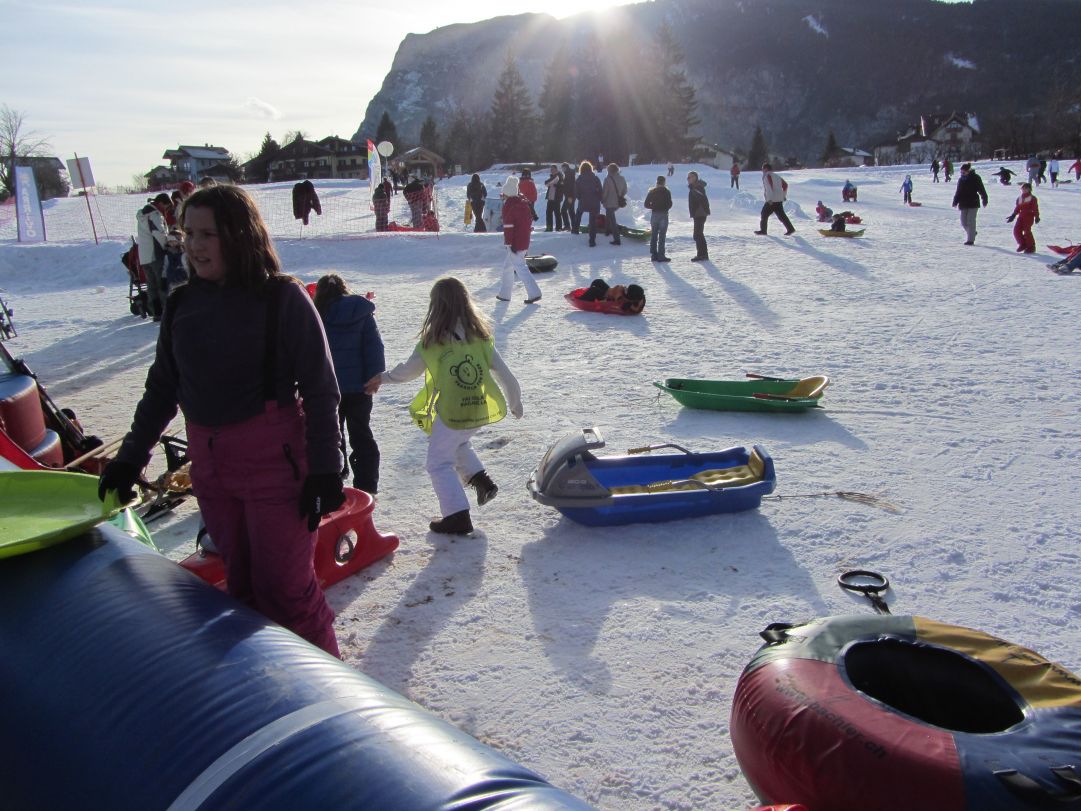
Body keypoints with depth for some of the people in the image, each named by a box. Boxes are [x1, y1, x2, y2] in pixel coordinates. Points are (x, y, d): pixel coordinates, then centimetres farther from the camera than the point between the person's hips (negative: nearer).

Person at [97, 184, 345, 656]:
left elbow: (320, 390, -10)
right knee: (241, 582, 15)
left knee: (284, 587, -1)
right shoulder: (183, 304, 6)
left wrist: (324, 470, -14)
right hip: (208, 461, 6)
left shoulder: (282, 298, -10)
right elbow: (162, 388, 14)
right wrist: (130, 457, 13)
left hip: (274, 458, -6)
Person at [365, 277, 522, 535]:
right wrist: (515, 402, 18)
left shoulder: (431, 341, -10)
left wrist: (382, 378, 22)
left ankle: (457, 516, 6)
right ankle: (481, 479, 17)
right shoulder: (481, 335, 1)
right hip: (481, 411, 5)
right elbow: (503, 372, 4)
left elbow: (409, 371, 4)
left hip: (452, 414, -5)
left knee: (439, 463, 11)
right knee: (458, 445, 32)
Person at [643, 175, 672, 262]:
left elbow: (646, 204, 4)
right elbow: (669, 204, -9)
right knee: (662, 236, -4)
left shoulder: (651, 191, 6)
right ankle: (661, 256, -6)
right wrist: (665, 208, 10)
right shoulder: (666, 191, -6)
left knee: (653, 235, 11)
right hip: (663, 215, -4)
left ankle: (653, 254, 11)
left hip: (654, 215, 4)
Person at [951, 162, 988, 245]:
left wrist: (984, 200, 0)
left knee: (971, 221, -7)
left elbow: (982, 190, -2)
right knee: (963, 221, 6)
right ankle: (972, 233, 31)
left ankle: (971, 239, -3)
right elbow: (958, 192, 14)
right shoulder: (961, 179, 7)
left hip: (973, 203, -5)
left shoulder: (976, 178, -7)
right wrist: (955, 202, 8)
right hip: (964, 204, 5)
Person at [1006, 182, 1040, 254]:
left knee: (1027, 231, -14)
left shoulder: (1032, 198, -2)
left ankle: (1031, 247, -3)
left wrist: (1037, 217, -10)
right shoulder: (1019, 198, 16)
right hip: (1021, 216, 7)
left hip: (1029, 216, -7)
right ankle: (1022, 244, 15)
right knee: (1016, 230, -2)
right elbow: (1017, 208, 21)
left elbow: (1035, 208, -5)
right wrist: (1013, 216, 14)